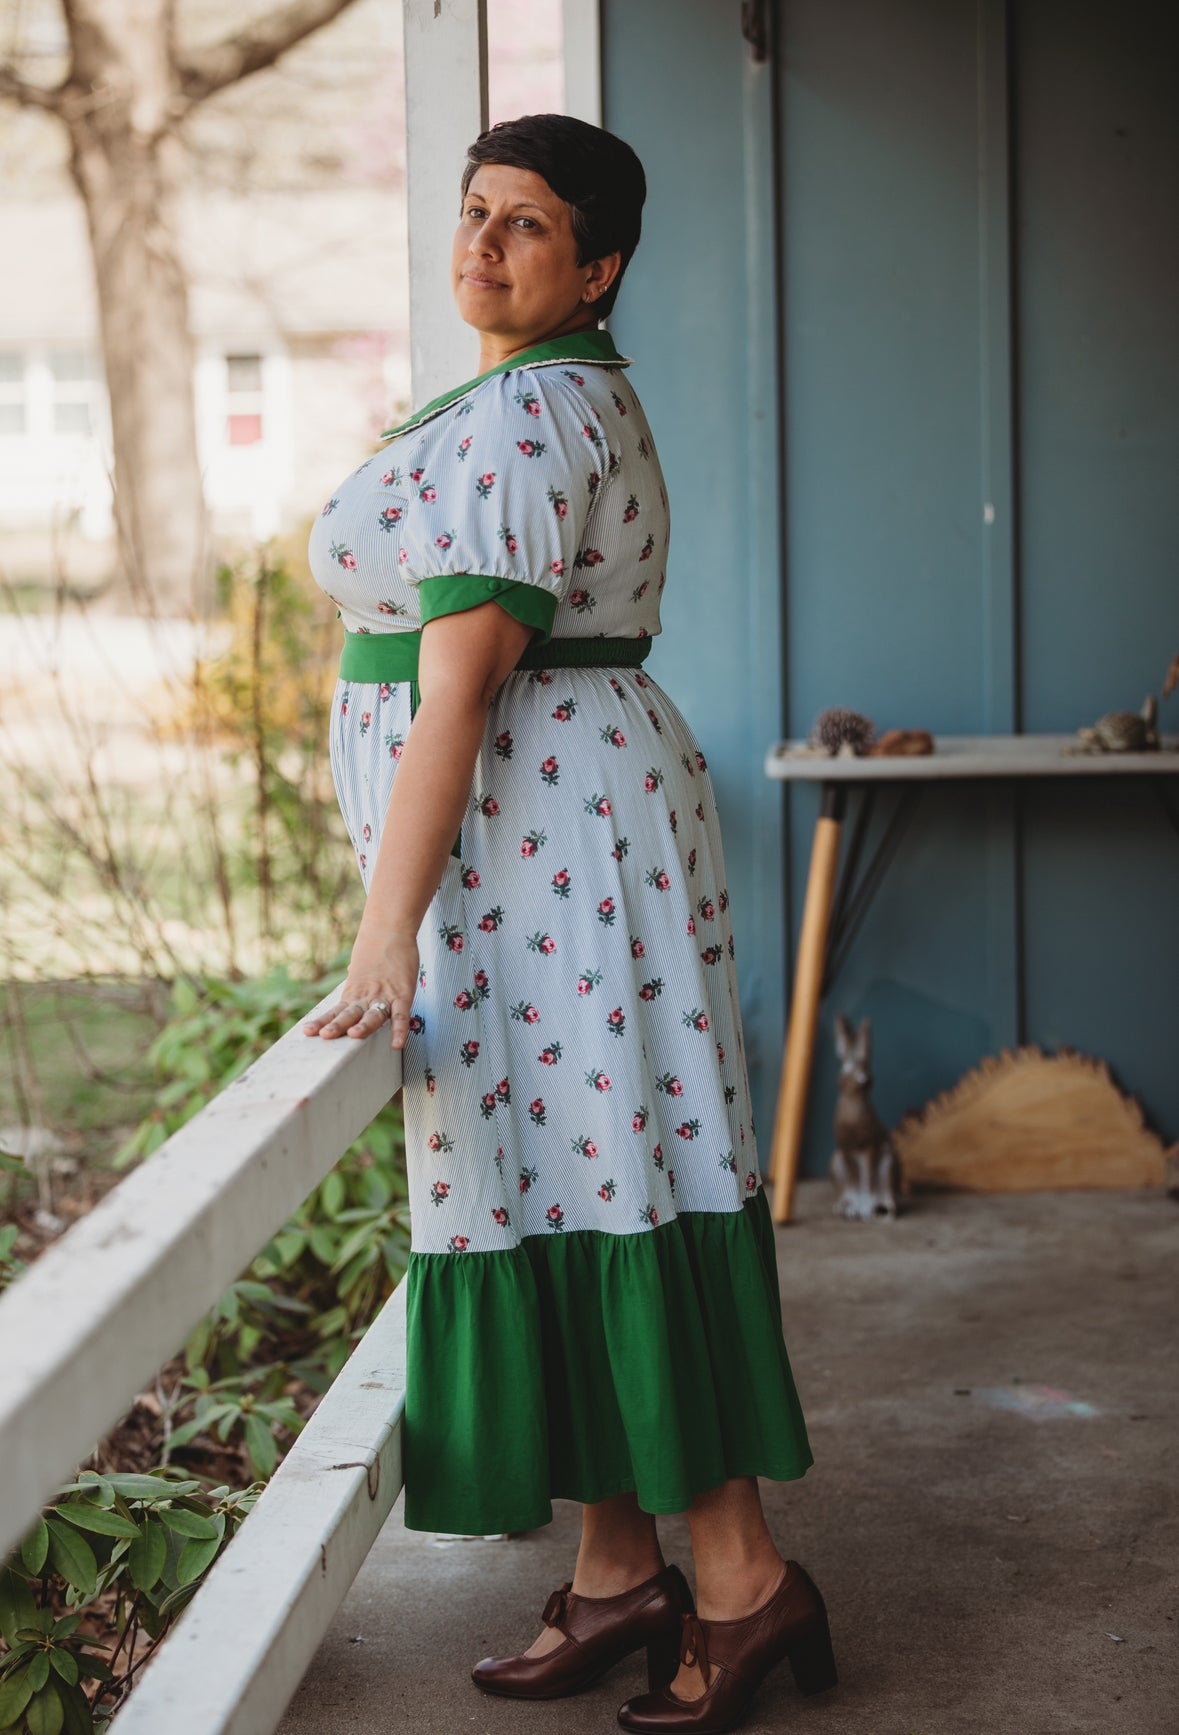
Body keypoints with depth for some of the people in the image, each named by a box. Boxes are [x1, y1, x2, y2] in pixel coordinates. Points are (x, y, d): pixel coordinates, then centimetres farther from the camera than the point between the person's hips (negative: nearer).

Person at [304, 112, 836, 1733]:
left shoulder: (519, 418, -15)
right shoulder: (583, 398, 18)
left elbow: (458, 695, -21)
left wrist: (388, 939, -22)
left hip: (528, 841, -10)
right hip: (570, 827, 10)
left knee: (592, 1197, -7)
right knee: (570, 1193, 11)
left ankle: (743, 1580, -1)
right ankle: (620, 1576, 17)